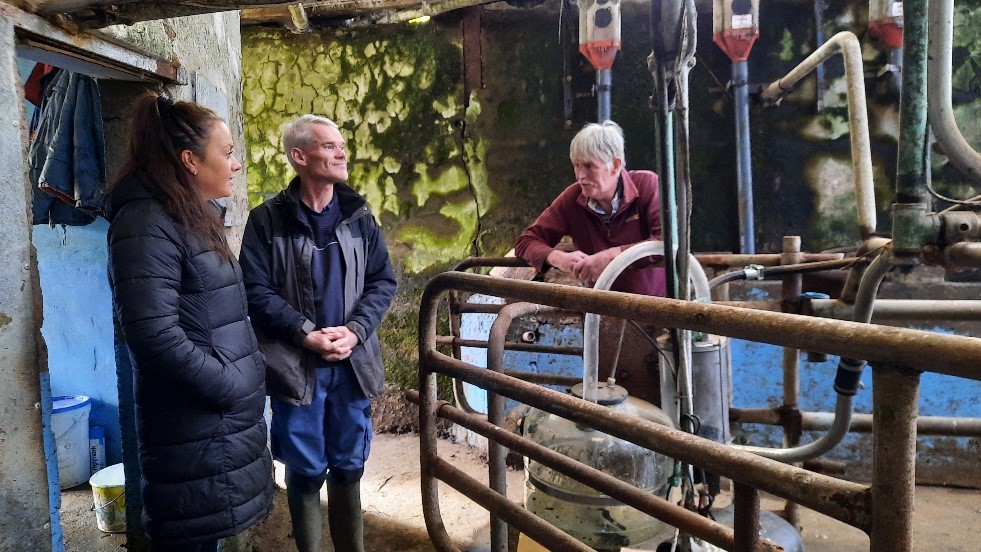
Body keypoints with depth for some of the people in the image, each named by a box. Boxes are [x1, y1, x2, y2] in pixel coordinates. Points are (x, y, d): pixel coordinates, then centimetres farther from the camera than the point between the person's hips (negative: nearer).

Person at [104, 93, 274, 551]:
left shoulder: (192, 218, 15)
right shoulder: (147, 223, -16)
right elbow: (156, 337, -25)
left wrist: (249, 379, 10)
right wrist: (236, 389, -17)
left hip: (223, 418, 9)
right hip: (194, 427, -9)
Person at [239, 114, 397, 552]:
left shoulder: (358, 215, 5)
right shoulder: (267, 220, -4)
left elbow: (383, 280, 4)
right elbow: (257, 291, -7)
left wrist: (355, 330, -10)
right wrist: (308, 335, -16)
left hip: (352, 362, 3)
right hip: (296, 364, -3)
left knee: (349, 465, 14)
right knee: (305, 470, 9)